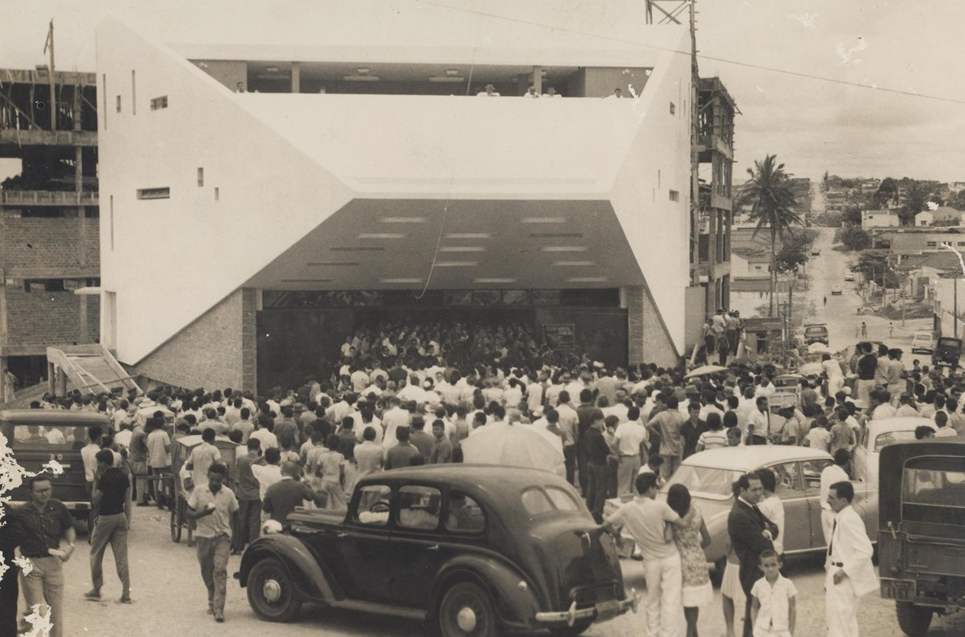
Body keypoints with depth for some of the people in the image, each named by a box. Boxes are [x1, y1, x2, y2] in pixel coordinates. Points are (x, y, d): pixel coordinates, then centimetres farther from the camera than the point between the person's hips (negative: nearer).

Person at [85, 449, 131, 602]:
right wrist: (126, 518, 15)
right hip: (120, 517, 6)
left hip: (105, 518, -6)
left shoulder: (105, 478, -16)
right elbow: (127, 501, 8)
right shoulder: (123, 476, 4)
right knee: (121, 557, 3)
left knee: (96, 554, 12)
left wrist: (96, 481, -7)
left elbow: (95, 501, -12)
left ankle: (96, 590, 18)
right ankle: (126, 594, -2)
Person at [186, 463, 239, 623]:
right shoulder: (199, 491, -4)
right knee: (207, 572, 12)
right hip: (204, 536, 2)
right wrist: (204, 512, -23)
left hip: (222, 537, -2)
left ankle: (218, 609, -16)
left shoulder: (228, 494, -3)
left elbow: (234, 515, 10)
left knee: (220, 570, -14)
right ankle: (212, 600, 36)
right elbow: (189, 514, -2)